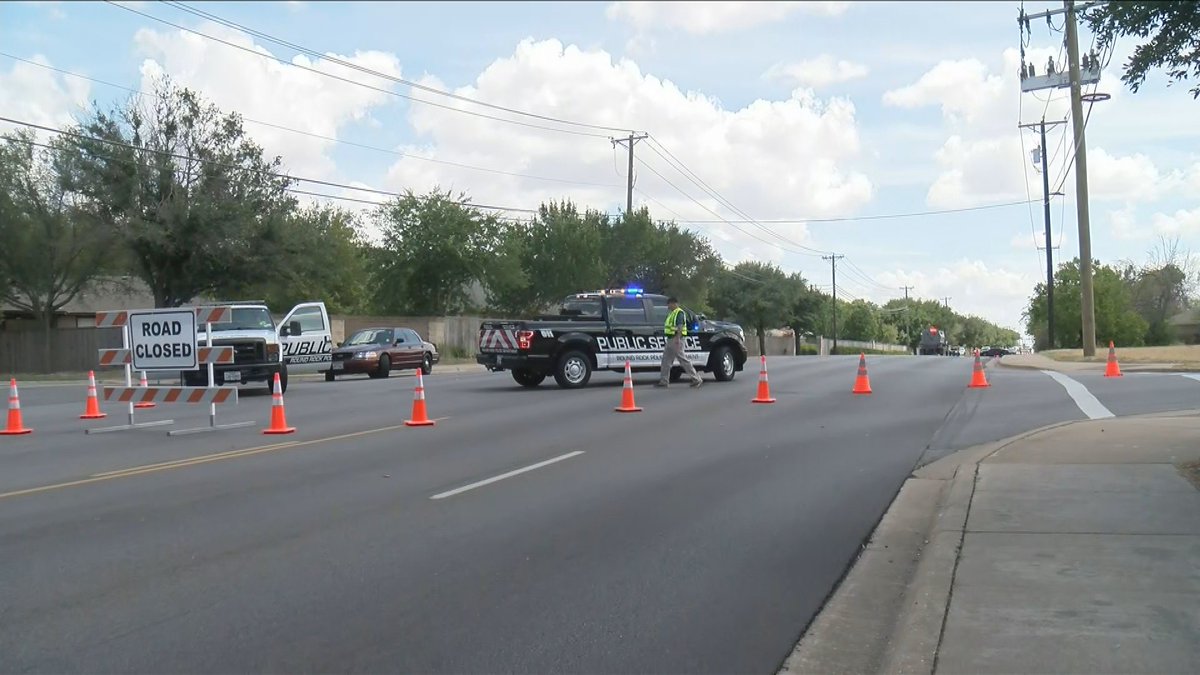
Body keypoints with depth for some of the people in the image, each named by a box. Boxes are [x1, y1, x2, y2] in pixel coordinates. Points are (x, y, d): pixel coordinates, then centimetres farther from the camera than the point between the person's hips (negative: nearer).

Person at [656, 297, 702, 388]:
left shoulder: (679, 313, -12)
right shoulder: (671, 313, 20)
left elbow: (680, 326, -22)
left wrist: (677, 339, -31)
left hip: (676, 339, -11)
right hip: (670, 339, 11)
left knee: (683, 360, -7)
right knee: (666, 360, 8)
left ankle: (696, 379, -2)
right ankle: (663, 381, 11)